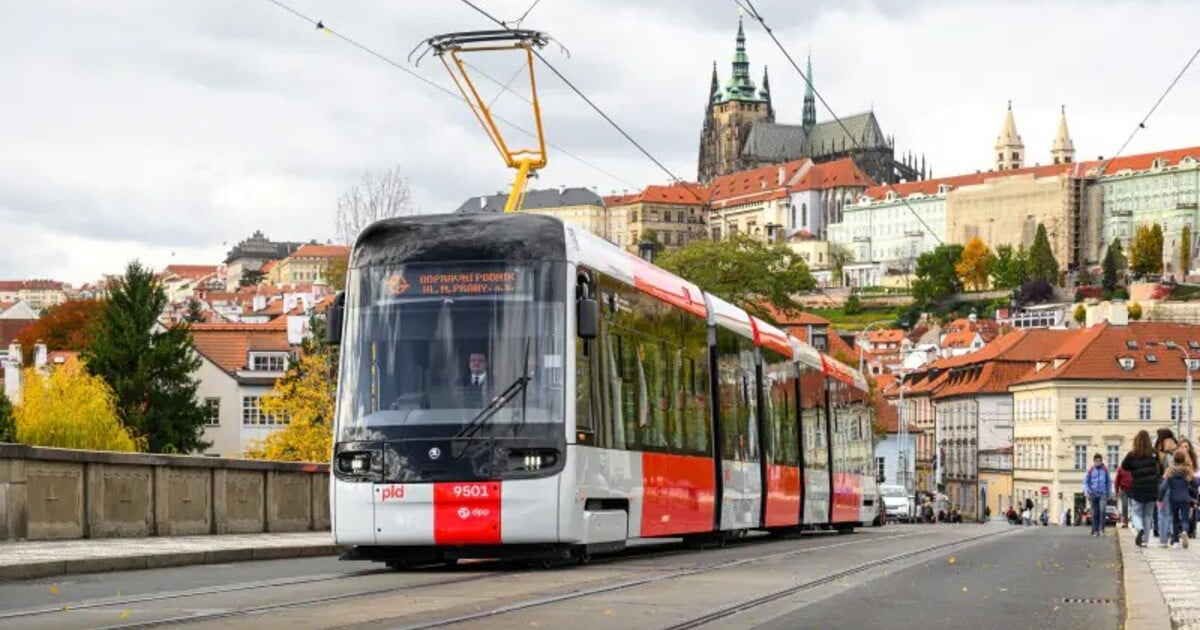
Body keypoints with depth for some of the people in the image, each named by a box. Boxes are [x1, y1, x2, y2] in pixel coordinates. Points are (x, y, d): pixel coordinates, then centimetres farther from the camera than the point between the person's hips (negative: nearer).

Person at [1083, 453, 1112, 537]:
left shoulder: (1105, 470, 7)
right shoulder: (1090, 470, 6)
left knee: (1102, 511, -19)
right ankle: (1095, 531, 8)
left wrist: (1108, 494, 14)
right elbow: (1085, 481, 7)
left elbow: (1109, 482, 15)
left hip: (1103, 494, -1)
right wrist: (1086, 491, -8)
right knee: (1094, 513, 1)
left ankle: (1101, 529, -19)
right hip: (1093, 494, 1)